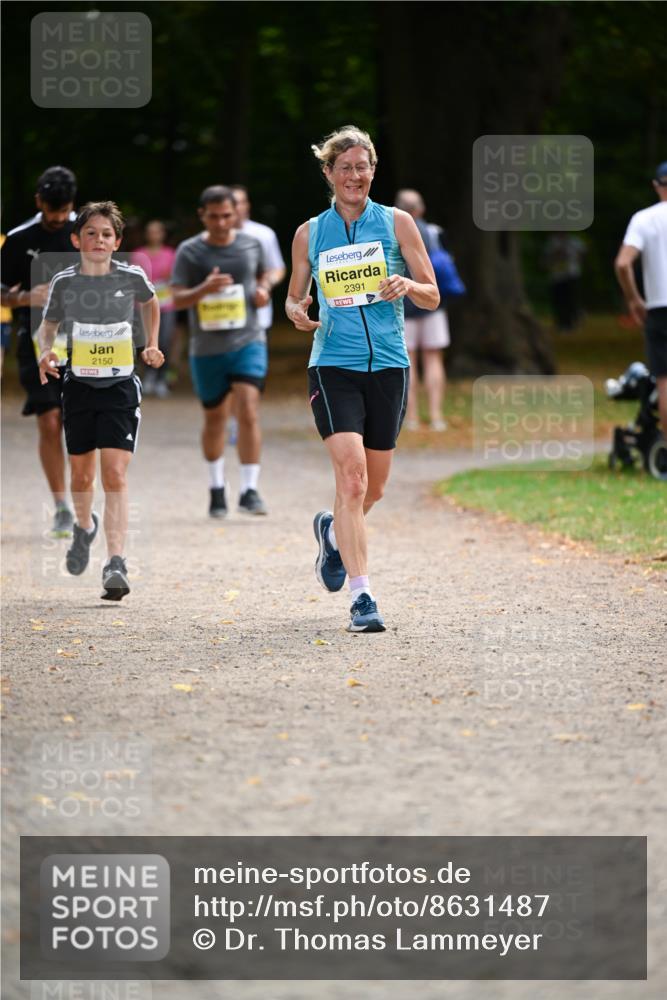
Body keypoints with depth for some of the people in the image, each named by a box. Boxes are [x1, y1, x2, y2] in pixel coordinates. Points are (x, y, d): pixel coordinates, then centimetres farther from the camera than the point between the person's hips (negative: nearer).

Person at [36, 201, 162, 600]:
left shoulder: (132, 277, -6)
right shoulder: (64, 282, -5)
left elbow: (150, 302, 17)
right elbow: (48, 325, 8)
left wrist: (152, 345, 9)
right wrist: (47, 352, -12)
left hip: (121, 387, -2)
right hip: (79, 386, 2)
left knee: (115, 476, -14)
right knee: (82, 475, 13)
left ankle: (116, 563, -20)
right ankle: (85, 525, 46)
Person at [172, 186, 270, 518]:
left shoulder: (251, 245, 3)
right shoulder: (189, 252, -4)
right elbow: (177, 299, -8)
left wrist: (263, 291, -1)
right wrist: (204, 289, -27)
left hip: (247, 342, 0)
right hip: (206, 348, 0)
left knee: (248, 411, -16)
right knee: (214, 417, 12)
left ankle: (249, 490, -15)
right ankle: (216, 488, 30)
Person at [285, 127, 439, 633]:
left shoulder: (397, 223, 4)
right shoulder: (309, 234, 7)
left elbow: (433, 296, 6)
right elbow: (295, 296, 18)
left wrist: (406, 285, -16)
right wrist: (297, 312, -6)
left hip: (388, 366, 2)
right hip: (333, 366, -2)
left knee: (374, 487, 10)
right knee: (352, 477, -17)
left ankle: (333, 530, 44)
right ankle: (362, 596, -17)